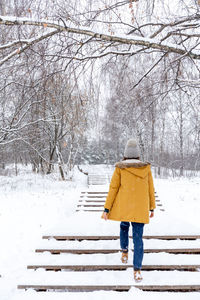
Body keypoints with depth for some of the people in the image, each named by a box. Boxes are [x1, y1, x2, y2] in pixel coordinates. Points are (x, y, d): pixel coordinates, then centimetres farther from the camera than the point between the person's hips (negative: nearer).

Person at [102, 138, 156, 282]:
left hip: (123, 206, 0)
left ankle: (124, 253, 38)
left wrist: (107, 208, -1)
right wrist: (152, 208, 15)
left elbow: (113, 188, -5)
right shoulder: (146, 168, -1)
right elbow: (151, 189, 5)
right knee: (138, 237, 3)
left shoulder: (120, 167, -6)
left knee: (124, 226, 29)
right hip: (140, 208, 0)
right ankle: (137, 270, -3)